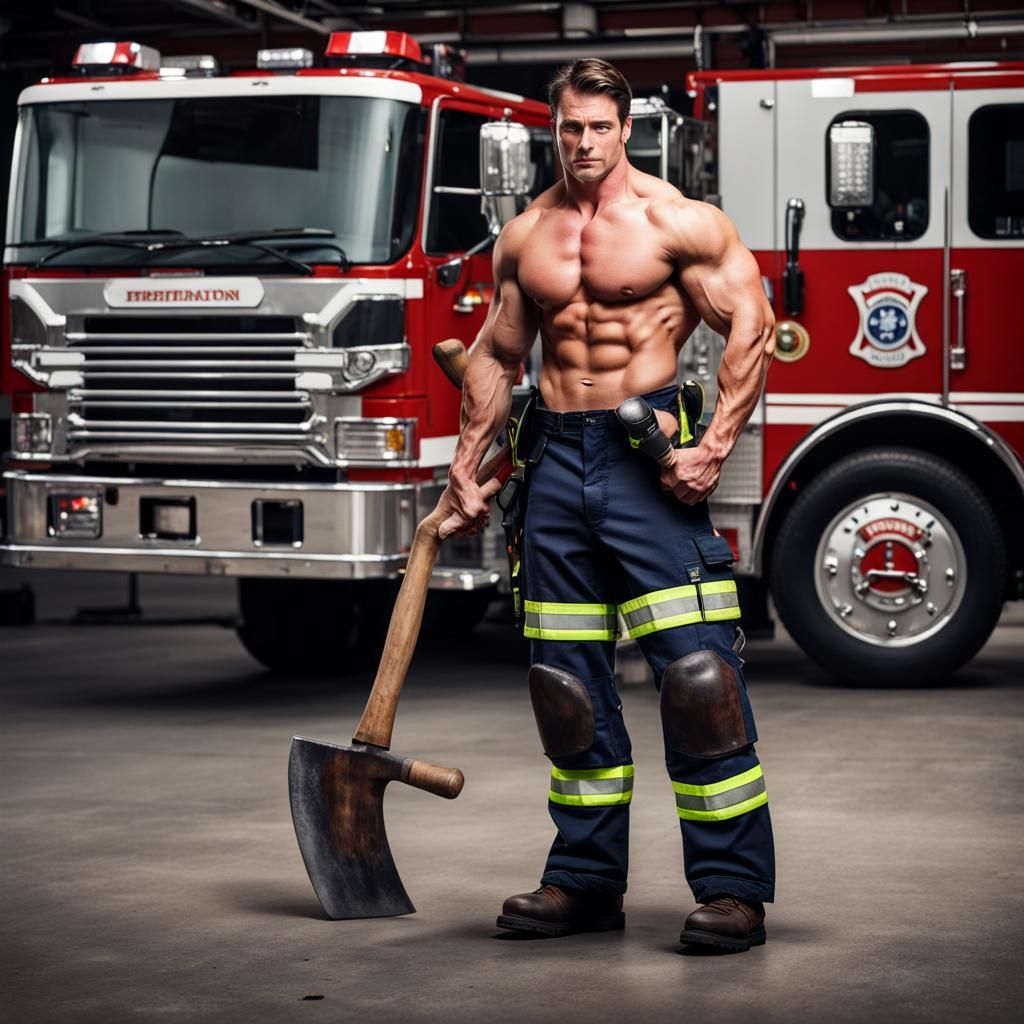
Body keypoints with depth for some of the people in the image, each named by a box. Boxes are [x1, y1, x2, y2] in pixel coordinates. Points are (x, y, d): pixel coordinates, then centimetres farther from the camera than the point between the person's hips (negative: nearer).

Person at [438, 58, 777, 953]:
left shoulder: (678, 222, -2)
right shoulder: (525, 235, 13)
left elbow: (752, 326, -6)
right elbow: (497, 356, 21)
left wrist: (713, 449, -14)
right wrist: (466, 469, 18)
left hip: (647, 454, -5)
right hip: (556, 458, 5)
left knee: (697, 673, -10)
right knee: (567, 681, 7)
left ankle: (733, 886, -4)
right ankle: (586, 879, 17)